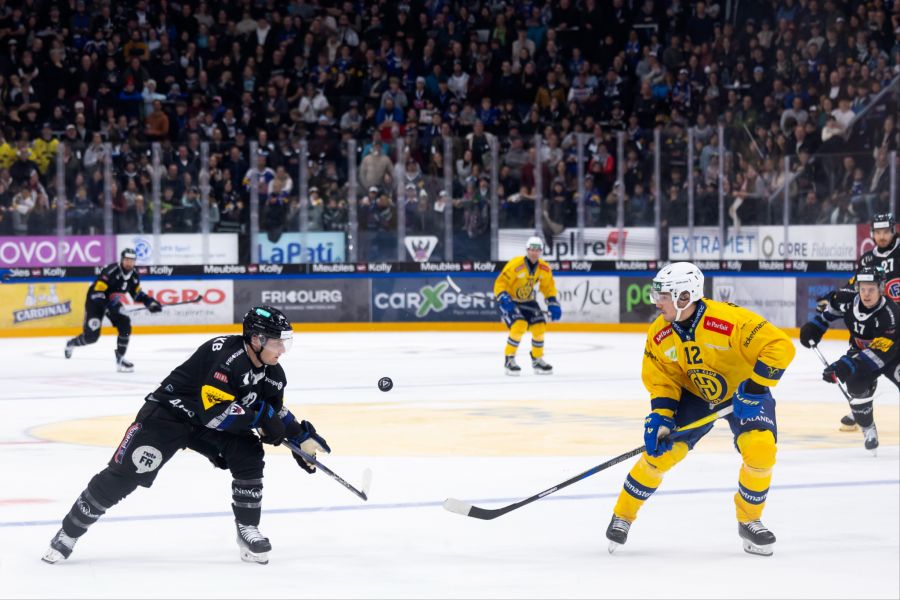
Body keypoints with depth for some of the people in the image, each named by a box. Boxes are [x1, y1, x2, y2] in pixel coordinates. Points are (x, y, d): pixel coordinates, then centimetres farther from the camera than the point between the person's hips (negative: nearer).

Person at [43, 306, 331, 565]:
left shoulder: (272, 373, -4)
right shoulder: (226, 356, -31)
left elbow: (275, 411, 13)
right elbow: (214, 412, -34)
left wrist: (302, 437, 2)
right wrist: (258, 417, -31)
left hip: (209, 425, 7)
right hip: (169, 412, -7)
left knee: (249, 455, -16)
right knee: (125, 474, -12)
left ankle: (247, 529, -2)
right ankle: (69, 532, 2)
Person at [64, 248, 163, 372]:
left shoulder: (134, 275, -7)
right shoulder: (110, 272, -30)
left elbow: (137, 293, 8)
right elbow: (97, 292, -30)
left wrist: (149, 302, -6)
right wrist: (108, 306, -37)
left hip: (112, 302, 7)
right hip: (95, 301, -7)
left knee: (125, 326, -13)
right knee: (91, 336, -9)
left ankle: (120, 359, -3)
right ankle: (71, 344, 24)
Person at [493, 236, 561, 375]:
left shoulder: (544, 269, -7)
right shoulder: (515, 265, -26)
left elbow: (548, 286, 9)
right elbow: (500, 283, -24)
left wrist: (553, 303, 0)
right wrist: (504, 299, -38)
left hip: (527, 300, 6)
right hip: (510, 300, -6)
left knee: (539, 326, -4)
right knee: (519, 326, -26)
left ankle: (537, 359, 18)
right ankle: (509, 359, -11)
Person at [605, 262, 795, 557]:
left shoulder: (729, 320, -33)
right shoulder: (659, 334, -15)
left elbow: (780, 346, -32)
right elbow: (661, 379, -3)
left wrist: (755, 387, -35)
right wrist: (660, 417, -18)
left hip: (744, 394, -3)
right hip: (695, 395, 3)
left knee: (761, 450, -25)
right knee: (661, 450, -11)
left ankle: (749, 520, 0)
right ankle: (622, 515, 9)